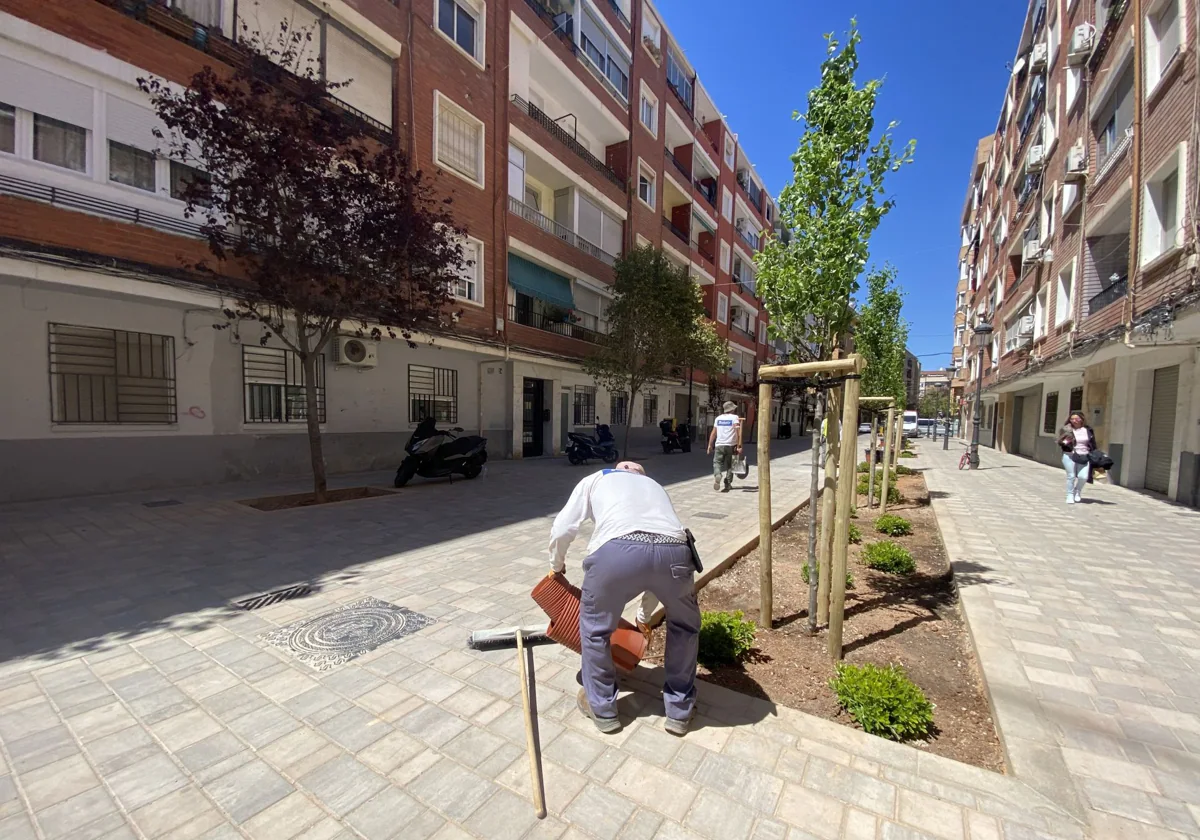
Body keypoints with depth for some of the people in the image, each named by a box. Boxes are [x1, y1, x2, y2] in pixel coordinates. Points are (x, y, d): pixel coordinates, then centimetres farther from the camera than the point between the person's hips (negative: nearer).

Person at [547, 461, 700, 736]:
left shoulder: (595, 479, 33)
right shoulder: (655, 486, 40)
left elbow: (562, 529, 24)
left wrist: (556, 565, 47)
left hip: (617, 549, -3)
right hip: (673, 551, 3)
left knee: (595, 627, 27)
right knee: (685, 624, 34)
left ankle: (602, 708, 43)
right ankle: (680, 710, 43)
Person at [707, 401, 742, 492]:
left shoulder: (718, 418, 12)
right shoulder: (735, 417, 1)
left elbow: (713, 433, 9)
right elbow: (738, 432, -11)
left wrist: (710, 445, 13)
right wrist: (739, 446, -13)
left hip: (719, 444, 2)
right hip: (731, 445, -2)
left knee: (716, 462, 5)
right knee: (729, 465, 11)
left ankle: (717, 475, -23)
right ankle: (727, 484, 10)